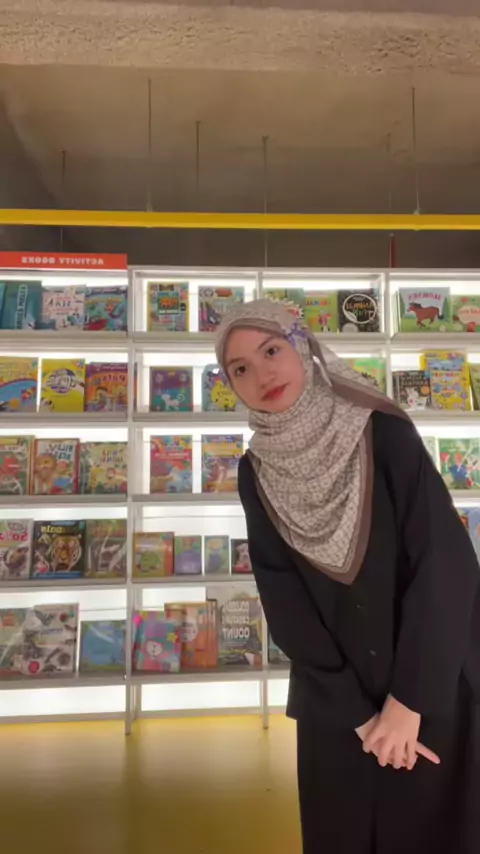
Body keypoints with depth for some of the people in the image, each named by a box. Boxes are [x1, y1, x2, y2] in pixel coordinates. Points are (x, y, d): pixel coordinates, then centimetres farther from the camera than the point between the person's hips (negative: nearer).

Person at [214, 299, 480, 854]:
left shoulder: (383, 433, -17)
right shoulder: (256, 472, -6)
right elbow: (283, 598, -5)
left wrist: (407, 699, -14)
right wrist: (356, 712, -7)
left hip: (431, 684, -2)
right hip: (335, 698, 3)